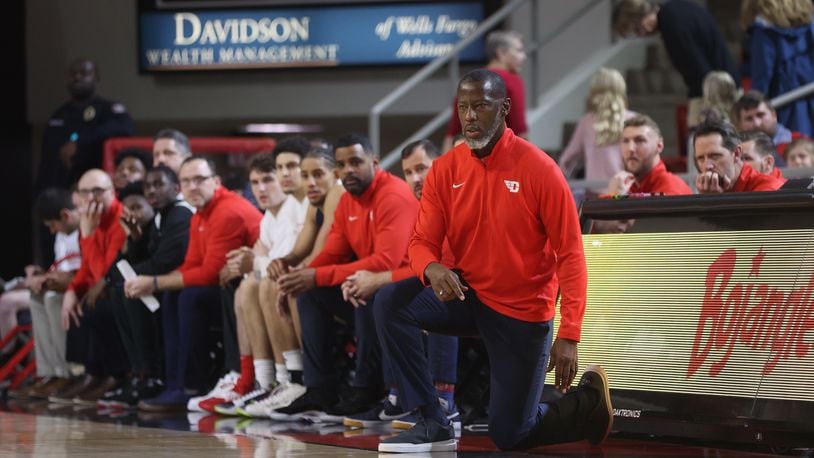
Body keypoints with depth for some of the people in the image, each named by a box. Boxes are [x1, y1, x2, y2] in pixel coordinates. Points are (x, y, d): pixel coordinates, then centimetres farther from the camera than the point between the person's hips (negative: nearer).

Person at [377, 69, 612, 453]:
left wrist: (569, 336, -21)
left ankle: (590, 401, 28)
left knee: (510, 435, -2)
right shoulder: (445, 170, -3)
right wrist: (432, 268, -31)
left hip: (523, 313, -4)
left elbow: (570, 255, -14)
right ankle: (432, 424, -13)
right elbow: (422, 242, -4)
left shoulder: (539, 169, -15)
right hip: (467, 295, 4)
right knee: (391, 303, -23)